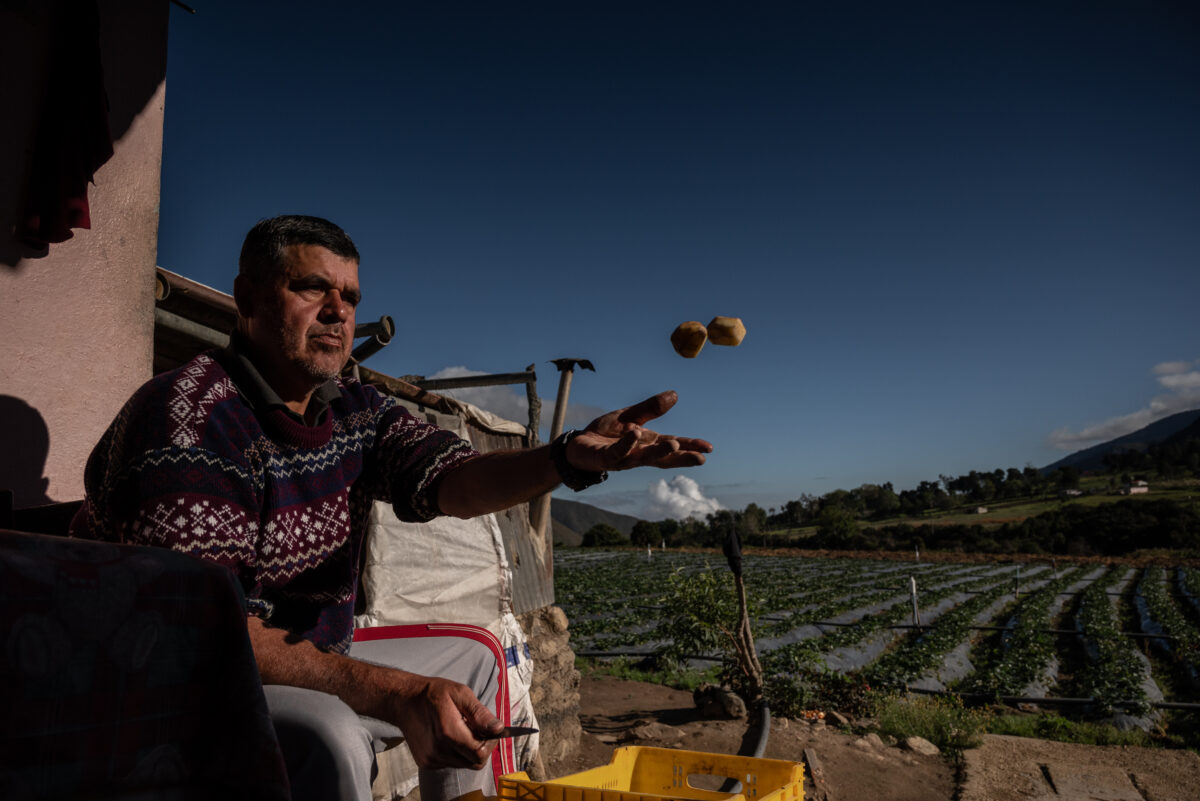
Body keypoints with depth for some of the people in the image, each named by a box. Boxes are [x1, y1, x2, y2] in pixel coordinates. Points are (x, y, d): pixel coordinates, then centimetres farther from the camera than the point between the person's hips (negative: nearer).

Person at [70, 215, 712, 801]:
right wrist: (397, 696, -37)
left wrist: (573, 457, -35)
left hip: (311, 661, 8)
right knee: (328, 739, -36)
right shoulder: (191, 415, -23)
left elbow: (452, 478, -15)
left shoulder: (356, 410, 1)